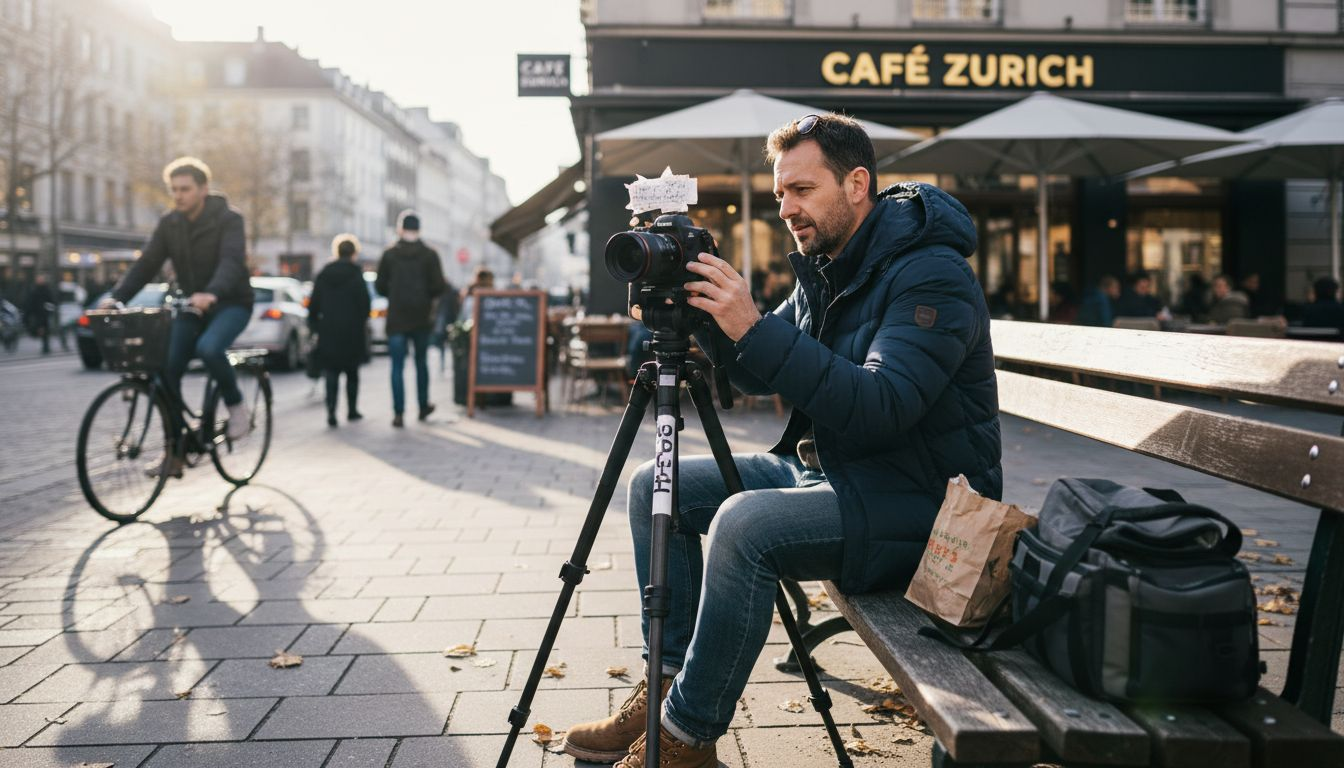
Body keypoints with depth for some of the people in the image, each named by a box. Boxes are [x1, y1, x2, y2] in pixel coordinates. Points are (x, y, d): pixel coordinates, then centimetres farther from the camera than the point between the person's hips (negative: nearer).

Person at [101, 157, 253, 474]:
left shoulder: (228, 220, -14)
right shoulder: (169, 224, 2)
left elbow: (232, 261, -29)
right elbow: (147, 263, -3)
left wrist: (212, 293, -49)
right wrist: (117, 297, -19)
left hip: (231, 303, -5)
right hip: (192, 306, 5)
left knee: (208, 347, -35)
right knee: (167, 369, -10)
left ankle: (237, 406, -9)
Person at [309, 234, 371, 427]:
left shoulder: (323, 274, 5)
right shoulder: (356, 274, -8)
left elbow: (314, 303, 7)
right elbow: (364, 304, -9)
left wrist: (314, 325, 14)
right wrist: (363, 323, 6)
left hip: (328, 331, 2)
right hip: (351, 332, -2)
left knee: (331, 374, 3)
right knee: (352, 372, 12)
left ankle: (331, 411, -12)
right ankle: (352, 410, 18)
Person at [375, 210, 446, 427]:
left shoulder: (389, 255, -3)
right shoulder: (430, 255, -4)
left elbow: (380, 286, -1)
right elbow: (439, 287, -8)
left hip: (396, 318, -1)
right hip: (421, 319, 1)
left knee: (397, 367, 1)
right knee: (421, 363, 17)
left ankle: (399, 413, -6)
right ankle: (424, 407, 26)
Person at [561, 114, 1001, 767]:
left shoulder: (931, 276, -18)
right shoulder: (824, 270, 10)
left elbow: (880, 410, -31)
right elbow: (762, 376, 13)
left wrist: (755, 328, -34)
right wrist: (712, 318, -6)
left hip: (919, 498, -9)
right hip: (826, 467, 10)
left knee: (744, 524, -33)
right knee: (655, 487, 5)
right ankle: (670, 684, 7)